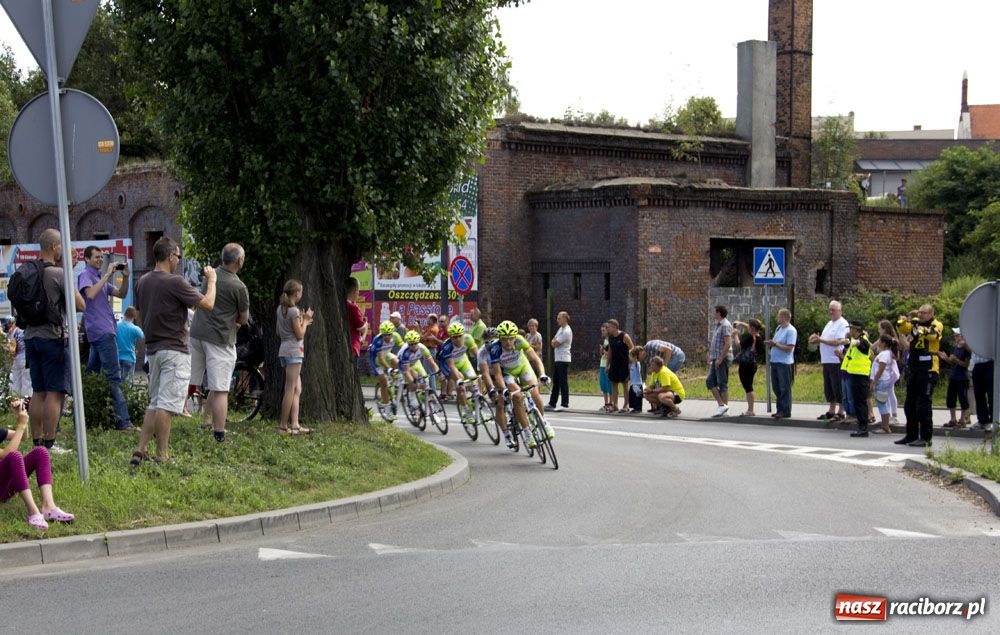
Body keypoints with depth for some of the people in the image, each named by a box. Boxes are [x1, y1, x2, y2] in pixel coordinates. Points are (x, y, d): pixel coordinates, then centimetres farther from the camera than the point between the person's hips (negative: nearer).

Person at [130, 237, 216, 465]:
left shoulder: (143, 282, 10)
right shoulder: (174, 282, -15)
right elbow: (207, 304, -11)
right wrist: (211, 280, 4)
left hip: (152, 349, 8)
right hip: (174, 350, -8)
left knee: (154, 404, 14)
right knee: (166, 405, -6)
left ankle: (140, 451, 8)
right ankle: (162, 455, -4)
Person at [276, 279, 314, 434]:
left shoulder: (281, 308, 13)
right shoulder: (294, 311, -13)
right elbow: (299, 335, -13)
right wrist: (305, 320, 0)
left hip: (284, 350, 9)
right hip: (294, 350, -9)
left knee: (297, 389, 8)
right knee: (291, 389, -6)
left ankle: (295, 424, 0)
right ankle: (283, 426, -5)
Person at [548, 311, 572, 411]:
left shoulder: (566, 331, -16)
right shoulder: (561, 329, 16)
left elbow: (554, 344, -16)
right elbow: (552, 343, 19)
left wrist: (554, 341, 5)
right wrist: (554, 342, -2)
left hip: (563, 359, -10)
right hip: (558, 358, 10)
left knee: (563, 382, -9)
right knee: (555, 381, 13)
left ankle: (565, 404, -7)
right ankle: (552, 403, 18)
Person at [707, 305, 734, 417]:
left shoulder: (725, 325, -13)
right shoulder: (718, 325, 17)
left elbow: (728, 344, -20)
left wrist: (720, 359, -21)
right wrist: (711, 358, 19)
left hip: (723, 358, -10)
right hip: (716, 359, 10)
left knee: (722, 383, -5)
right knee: (710, 381, 7)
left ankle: (724, 406, -1)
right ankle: (721, 404, 8)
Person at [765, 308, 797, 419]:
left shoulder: (791, 331, -12)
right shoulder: (778, 328, 15)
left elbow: (789, 348, -19)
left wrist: (775, 344, -18)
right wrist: (770, 343, 3)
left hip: (784, 363, -9)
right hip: (775, 361, 9)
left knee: (785, 388, -5)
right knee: (776, 387, 12)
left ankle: (786, 411, -1)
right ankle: (779, 409, 19)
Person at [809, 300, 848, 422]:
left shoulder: (842, 324, -9)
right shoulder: (830, 323, 20)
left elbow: (837, 342, -19)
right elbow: (825, 340, 23)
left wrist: (820, 340, -18)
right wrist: (817, 340, 2)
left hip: (836, 360, -9)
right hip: (826, 361, 9)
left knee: (838, 388, -5)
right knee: (828, 388, 14)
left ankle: (841, 412, 0)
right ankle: (831, 411, 23)